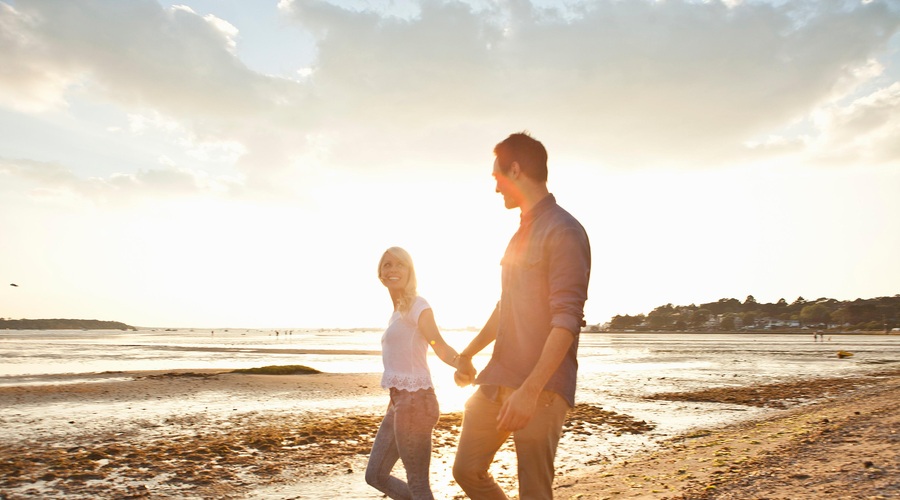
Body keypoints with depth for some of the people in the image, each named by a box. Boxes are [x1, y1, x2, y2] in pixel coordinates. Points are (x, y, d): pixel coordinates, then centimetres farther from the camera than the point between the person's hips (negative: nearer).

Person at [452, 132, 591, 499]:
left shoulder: (564, 231, -11)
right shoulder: (522, 234, 16)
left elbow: (567, 320, -19)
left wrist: (531, 390, -25)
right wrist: (468, 354, 30)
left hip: (541, 388, -8)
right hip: (497, 381, 9)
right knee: (467, 470, 12)